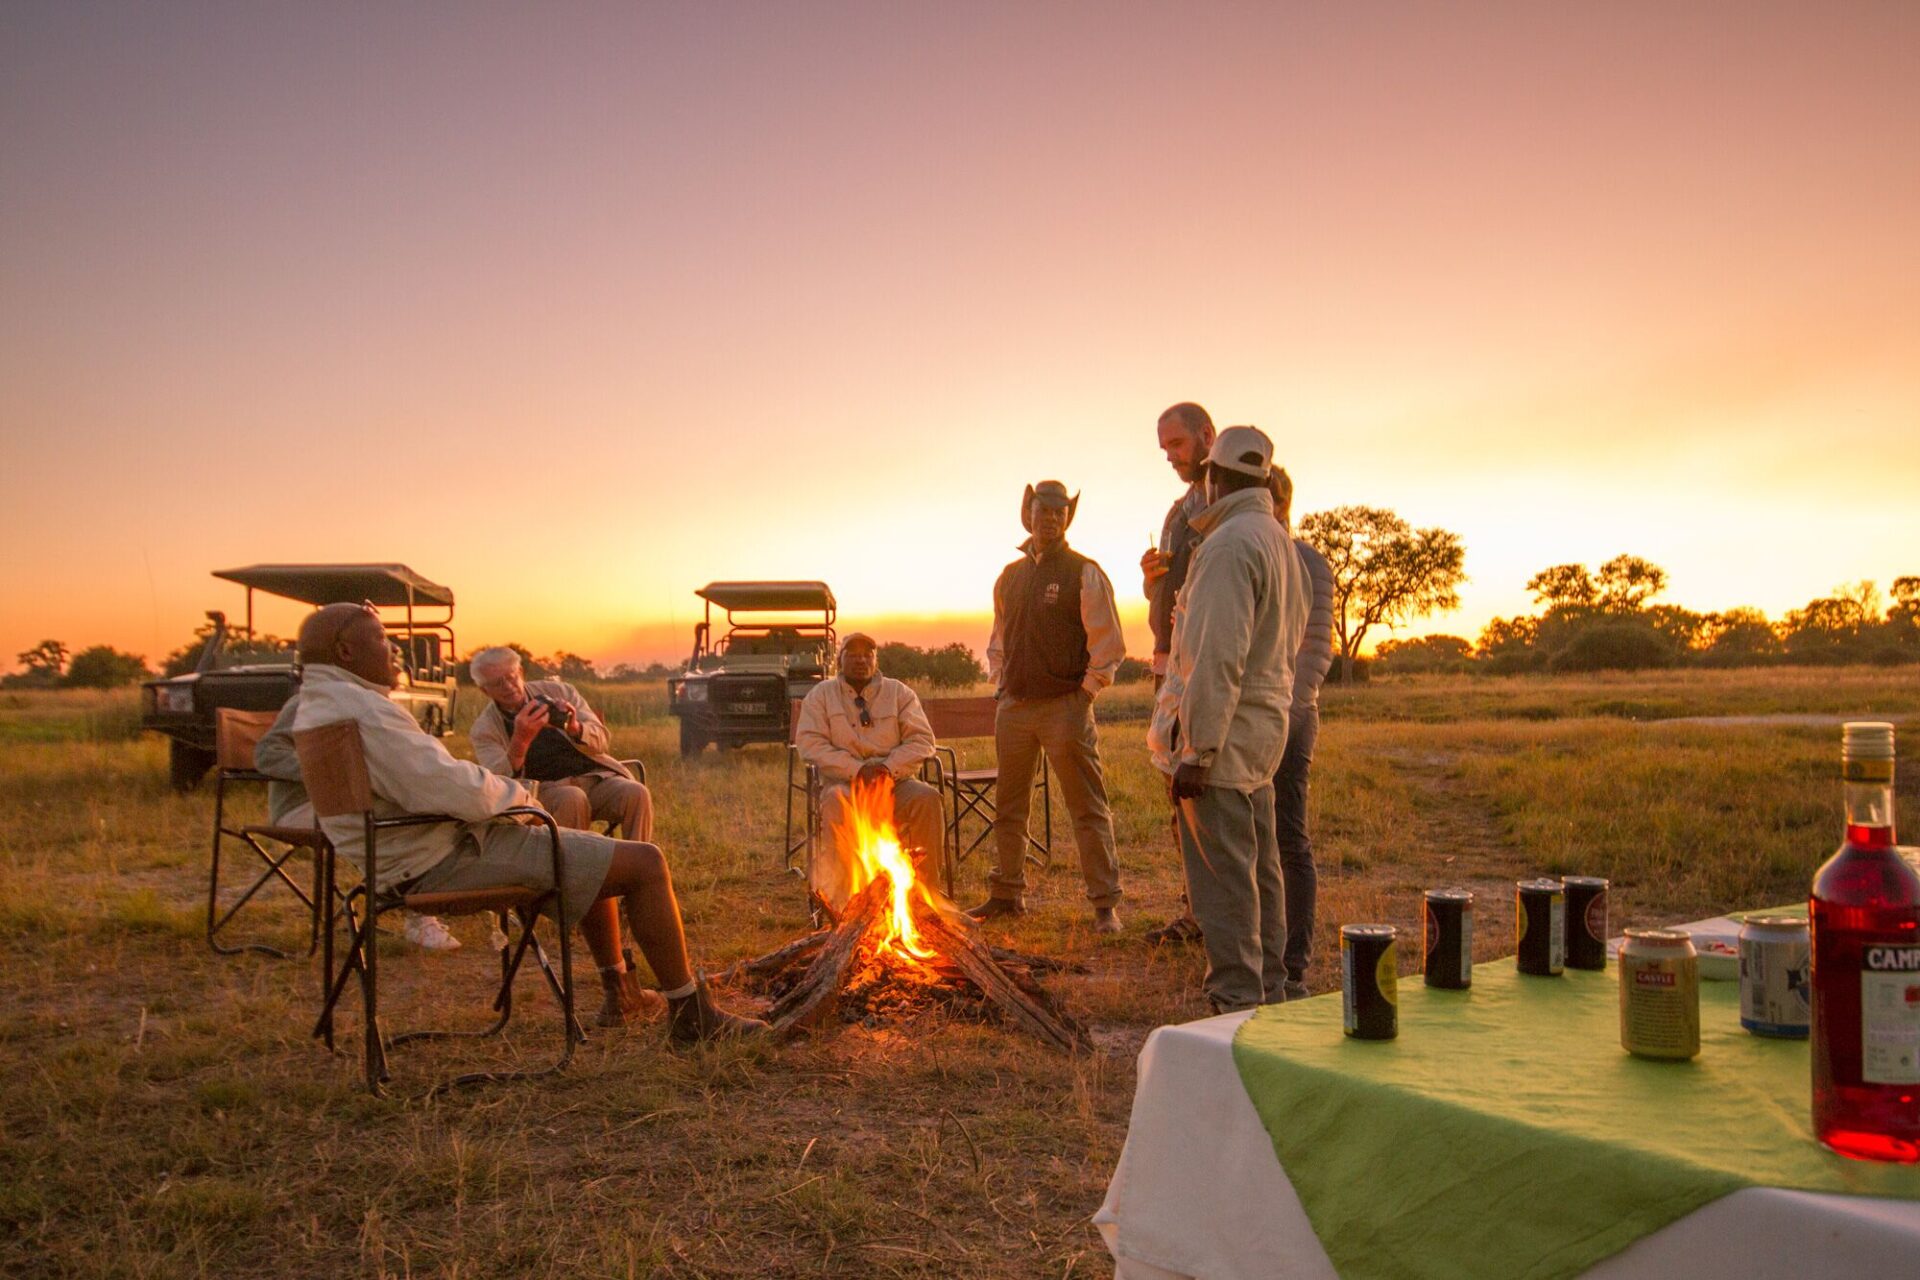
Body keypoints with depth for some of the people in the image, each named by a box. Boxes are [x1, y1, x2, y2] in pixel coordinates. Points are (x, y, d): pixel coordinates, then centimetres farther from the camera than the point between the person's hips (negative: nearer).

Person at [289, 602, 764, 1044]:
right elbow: (450, 791, -28)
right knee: (645, 863, -10)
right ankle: (693, 1015, -1)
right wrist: (515, 792, -7)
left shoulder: (314, 708, 14)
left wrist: (500, 789, 11)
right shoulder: (359, 709, -21)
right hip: (450, 860, -12)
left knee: (596, 855, 28)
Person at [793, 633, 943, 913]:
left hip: (895, 782, 2)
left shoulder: (899, 693, 14)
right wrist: (857, 770, -15)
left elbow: (922, 740, 5)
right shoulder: (820, 695, 11)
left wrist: (888, 768, -14)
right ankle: (838, 899, -36)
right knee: (837, 802, -37)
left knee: (927, 797, -30)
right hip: (844, 781, -1)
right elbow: (810, 744, -2)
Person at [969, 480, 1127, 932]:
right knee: (1008, 807, 12)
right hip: (1013, 708, 6)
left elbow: (1108, 644, -6)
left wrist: (1085, 693, -8)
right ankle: (1006, 894, 25)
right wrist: (999, 685, 13)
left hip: (1065, 707, -6)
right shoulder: (1010, 576, 13)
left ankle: (1105, 903, 3)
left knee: (1088, 808, -3)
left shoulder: (1084, 574, -4)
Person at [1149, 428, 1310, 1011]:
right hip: (1264, 727, 10)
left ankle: (1237, 1005, -1)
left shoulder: (1229, 545, -17)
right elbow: (1289, 640, 20)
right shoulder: (1278, 539, 14)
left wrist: (1196, 749, -21)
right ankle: (1268, 995, 26)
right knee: (1258, 869, 16)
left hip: (1222, 732, -10)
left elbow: (1218, 657, -23)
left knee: (1222, 877, -5)